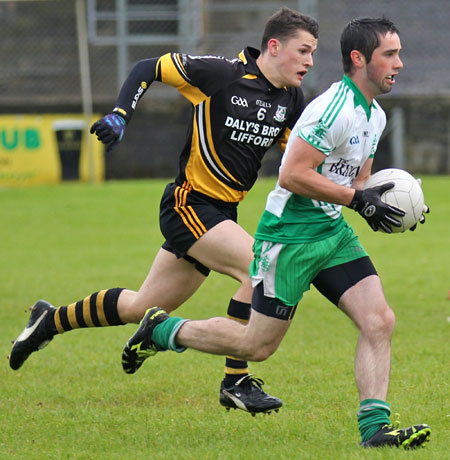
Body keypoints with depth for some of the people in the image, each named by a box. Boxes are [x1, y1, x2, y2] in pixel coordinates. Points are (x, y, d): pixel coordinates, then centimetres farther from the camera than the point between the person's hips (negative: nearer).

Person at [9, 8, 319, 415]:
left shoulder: (290, 99, 3)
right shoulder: (222, 73, -15)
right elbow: (148, 68, -5)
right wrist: (120, 115, -16)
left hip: (220, 213, 7)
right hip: (190, 205, -7)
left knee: (141, 308, 14)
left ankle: (50, 321, 35)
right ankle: (236, 382, -15)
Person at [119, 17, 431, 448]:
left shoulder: (374, 115, 10)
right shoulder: (334, 109, -21)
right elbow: (293, 175, -25)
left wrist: (380, 204, 1)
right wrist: (358, 198, -22)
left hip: (333, 233, 9)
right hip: (289, 235, -9)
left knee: (379, 320, -8)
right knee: (257, 345, 1)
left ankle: (374, 427, -8)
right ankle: (163, 330, 20)